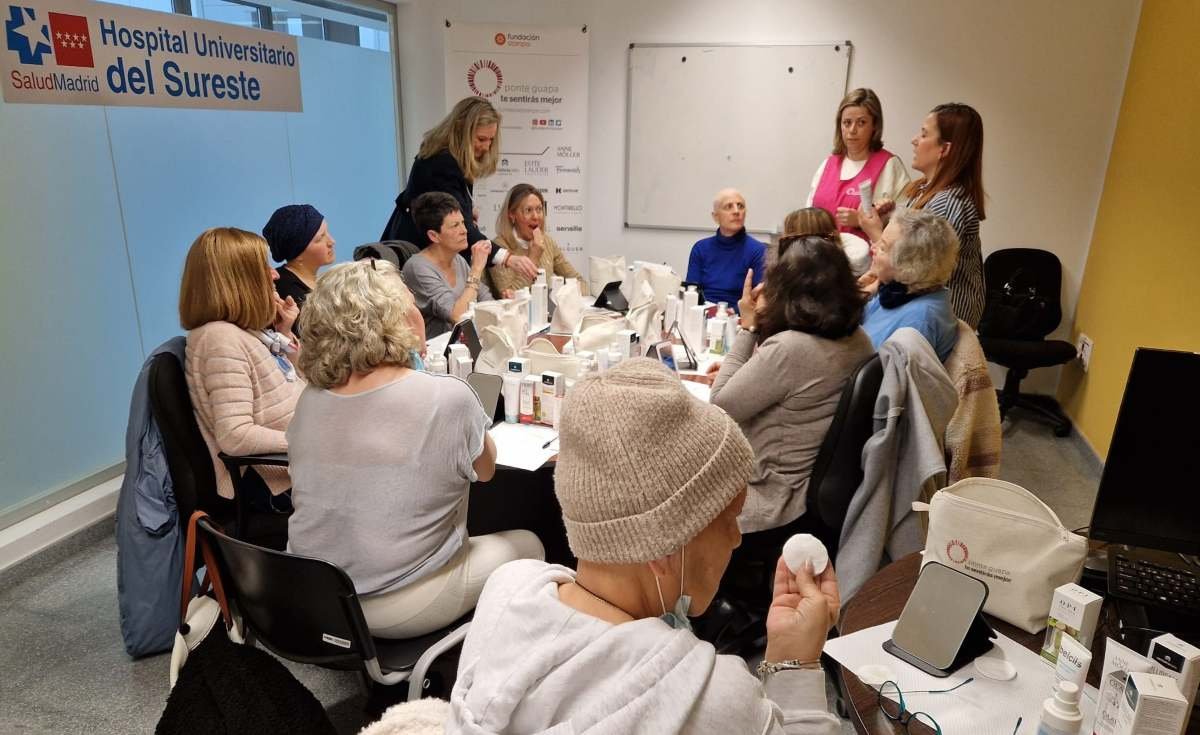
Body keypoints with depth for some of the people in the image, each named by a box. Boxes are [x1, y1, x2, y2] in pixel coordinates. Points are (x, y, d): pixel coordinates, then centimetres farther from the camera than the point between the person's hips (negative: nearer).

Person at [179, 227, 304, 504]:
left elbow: (300, 384, 19)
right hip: (268, 477, -9)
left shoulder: (248, 329, 6)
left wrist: (285, 333, 4)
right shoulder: (222, 338, -20)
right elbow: (236, 437, -27)